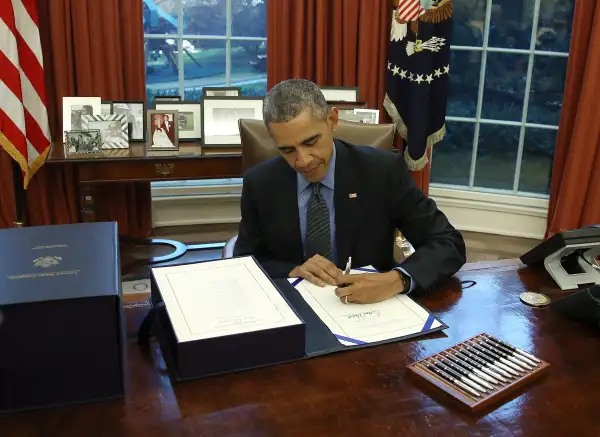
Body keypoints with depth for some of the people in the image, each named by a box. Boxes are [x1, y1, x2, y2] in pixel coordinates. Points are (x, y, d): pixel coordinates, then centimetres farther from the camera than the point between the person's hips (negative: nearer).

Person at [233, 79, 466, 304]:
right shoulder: (259, 183, -6)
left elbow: (449, 244, -11)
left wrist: (397, 280, -29)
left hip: (370, 308, 0)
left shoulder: (384, 171, -12)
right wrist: (292, 272, -17)